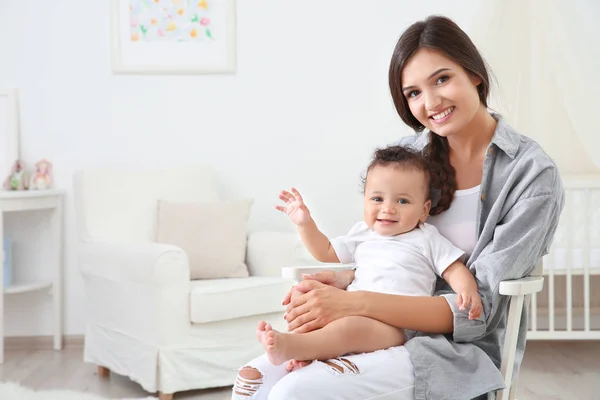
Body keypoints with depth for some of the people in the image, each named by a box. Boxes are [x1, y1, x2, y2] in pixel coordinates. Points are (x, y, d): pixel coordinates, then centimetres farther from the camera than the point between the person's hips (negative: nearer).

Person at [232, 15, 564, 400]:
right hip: (390, 327, 5)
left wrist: (355, 303, -28)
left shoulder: (534, 174, -12)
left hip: (464, 349, -5)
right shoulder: (411, 152, 5)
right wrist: (338, 281, -14)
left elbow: (478, 310, -16)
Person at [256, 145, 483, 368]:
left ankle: (289, 346, -53)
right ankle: (305, 351, -38)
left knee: (353, 327, -37)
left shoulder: (426, 240, 14)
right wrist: (305, 224, 21)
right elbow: (327, 254, 34)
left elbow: (455, 270, 9)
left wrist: (468, 290, -14)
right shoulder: (362, 234, 26)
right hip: (352, 312, 7)